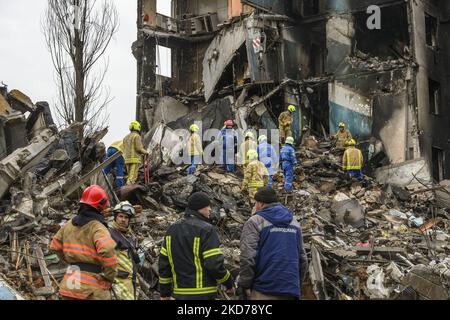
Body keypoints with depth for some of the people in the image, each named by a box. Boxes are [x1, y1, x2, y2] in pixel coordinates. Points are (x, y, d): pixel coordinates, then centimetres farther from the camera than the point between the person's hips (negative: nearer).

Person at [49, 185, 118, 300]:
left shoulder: (69, 225, 9)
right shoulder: (97, 227, -13)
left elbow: (55, 246, 20)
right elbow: (107, 251, -29)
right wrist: (110, 277, -16)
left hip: (69, 286, 7)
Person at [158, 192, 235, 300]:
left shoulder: (172, 229, 9)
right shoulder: (206, 229, -12)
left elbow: (164, 262, 10)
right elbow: (215, 264, -17)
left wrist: (164, 292, 16)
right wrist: (230, 284, -1)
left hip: (180, 293, 7)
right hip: (203, 294, -7)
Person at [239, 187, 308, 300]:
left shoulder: (255, 222, -3)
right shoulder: (294, 223, 16)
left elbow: (247, 257, -14)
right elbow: (302, 258, 17)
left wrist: (245, 284, -5)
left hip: (264, 292, -5)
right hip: (291, 291, 6)